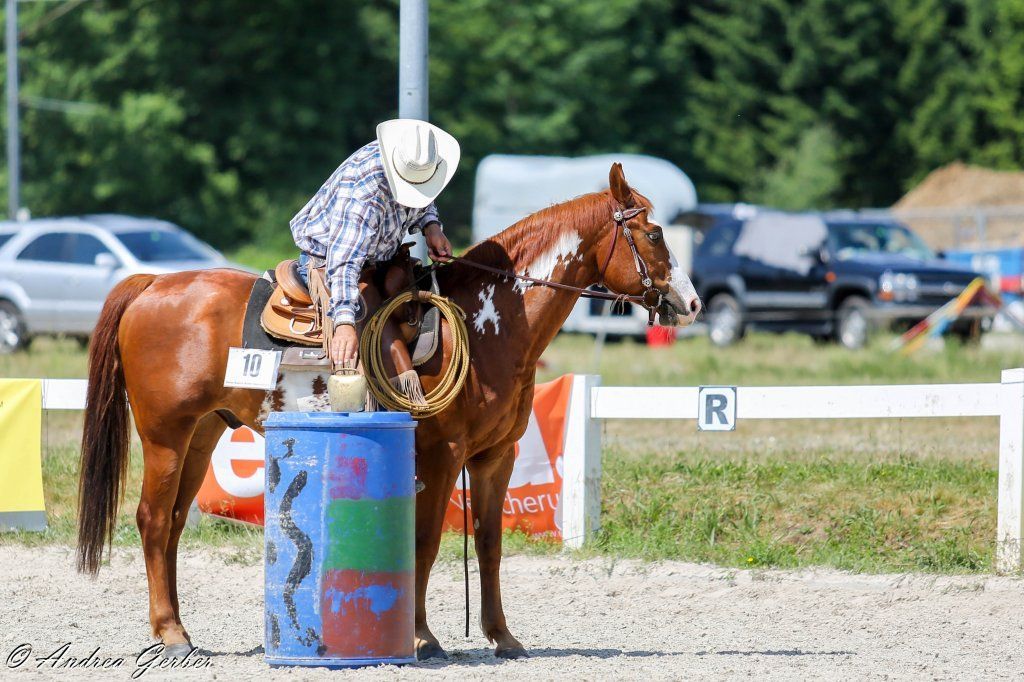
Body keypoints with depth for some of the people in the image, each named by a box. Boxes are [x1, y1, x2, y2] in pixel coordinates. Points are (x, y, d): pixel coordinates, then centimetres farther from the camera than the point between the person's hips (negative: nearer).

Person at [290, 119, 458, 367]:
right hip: (326, 260, -9)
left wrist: (430, 226, -11)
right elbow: (344, 264, -45)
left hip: (379, 257, 9)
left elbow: (422, 202, 11)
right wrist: (344, 324, -56)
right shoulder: (362, 195, -39)